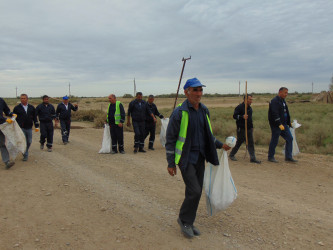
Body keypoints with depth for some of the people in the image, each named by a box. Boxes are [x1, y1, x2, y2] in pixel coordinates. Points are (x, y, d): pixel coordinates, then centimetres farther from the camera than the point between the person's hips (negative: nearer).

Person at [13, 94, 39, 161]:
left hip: (29, 128, 3)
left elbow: (35, 118, 10)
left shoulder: (31, 108, 7)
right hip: (21, 128, -3)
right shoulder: (17, 108, 1)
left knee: (29, 142, 10)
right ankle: (25, 155, 5)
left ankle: (25, 152, 34)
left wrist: (36, 126, 6)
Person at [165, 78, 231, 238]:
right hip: (186, 158, -7)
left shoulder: (204, 110, 8)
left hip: (200, 157, 7)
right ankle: (184, 220, 13)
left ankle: (188, 222, 27)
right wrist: (170, 163, -11)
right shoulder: (179, 112, -14)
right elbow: (170, 139, -11)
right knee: (194, 191, -11)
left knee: (196, 192, 11)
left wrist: (220, 145, 17)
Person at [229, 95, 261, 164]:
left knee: (251, 143, 2)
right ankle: (231, 155, 20)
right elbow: (234, 116, -16)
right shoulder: (239, 107, -10)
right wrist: (242, 117, -30)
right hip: (241, 129, -7)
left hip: (249, 129, 7)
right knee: (239, 142, 2)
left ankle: (253, 158, 4)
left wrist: (251, 127, 22)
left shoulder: (250, 108, 15)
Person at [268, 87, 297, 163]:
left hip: (283, 125, 9)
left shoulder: (283, 101, 15)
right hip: (276, 125, -9)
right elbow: (275, 114, -24)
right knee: (274, 140, 0)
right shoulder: (274, 101, -14)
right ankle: (271, 157, 14)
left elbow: (286, 113, 23)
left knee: (289, 138, 5)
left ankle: (288, 157, 11)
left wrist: (289, 123, 21)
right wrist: (279, 124, -30)